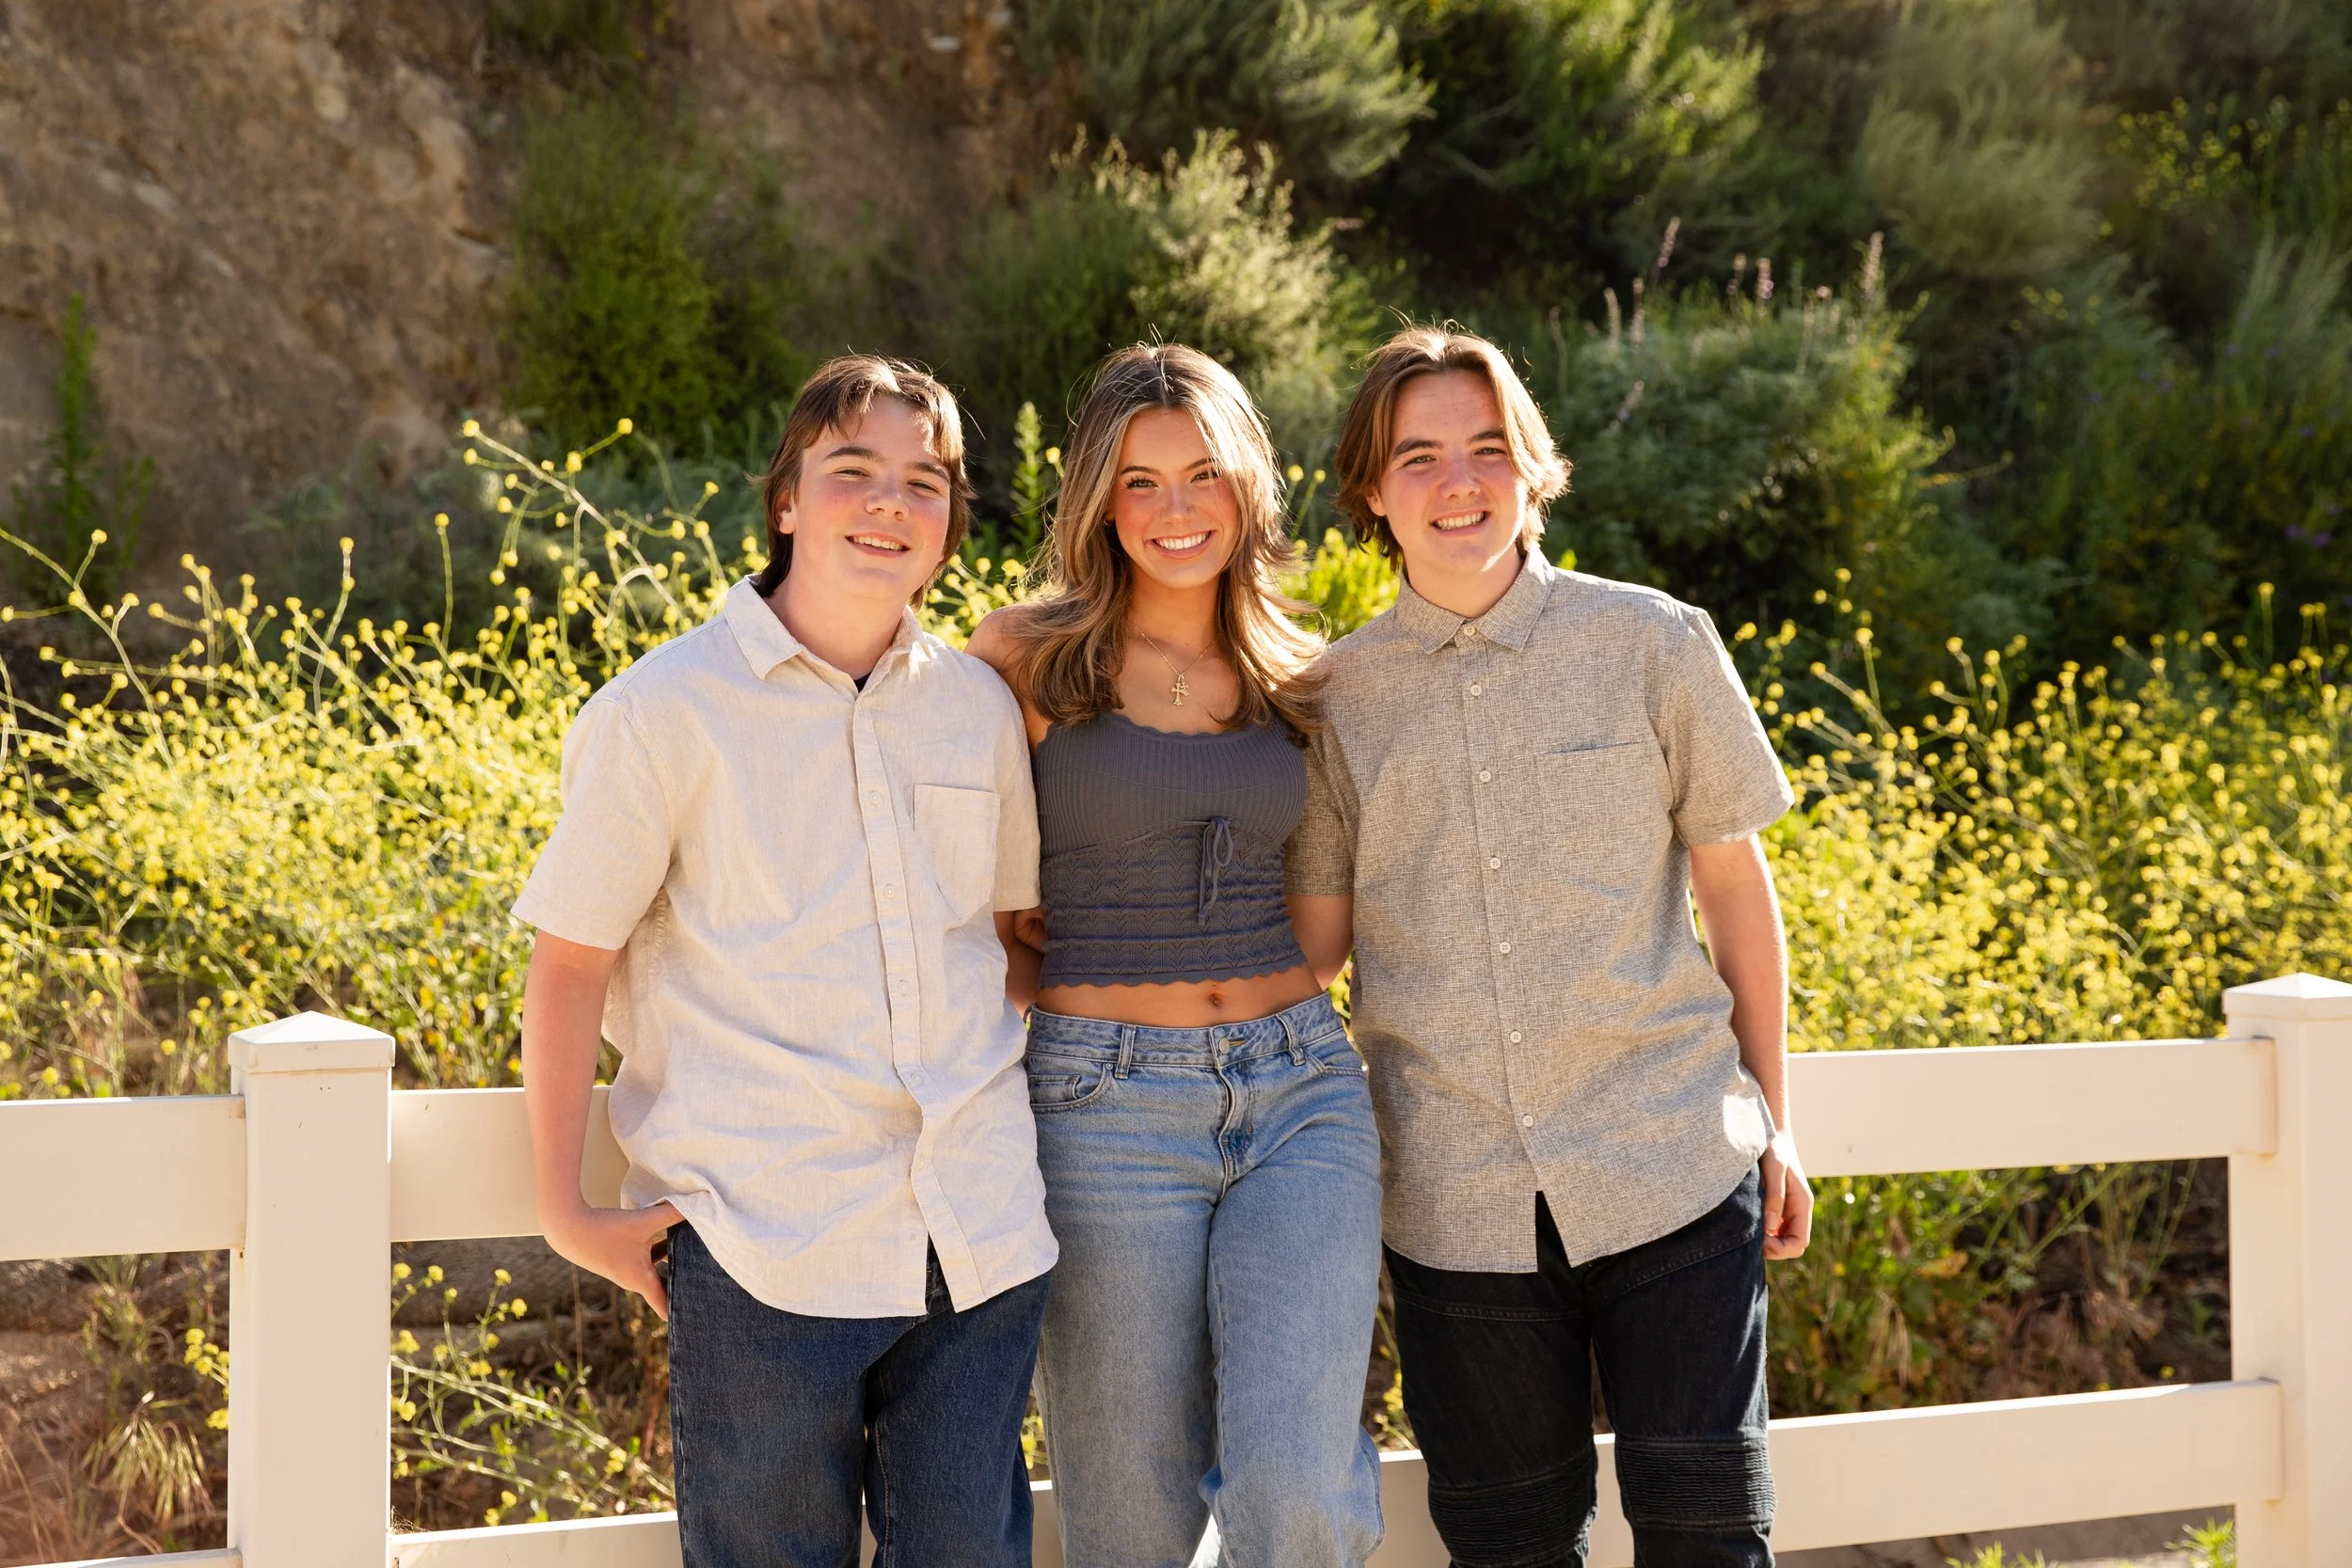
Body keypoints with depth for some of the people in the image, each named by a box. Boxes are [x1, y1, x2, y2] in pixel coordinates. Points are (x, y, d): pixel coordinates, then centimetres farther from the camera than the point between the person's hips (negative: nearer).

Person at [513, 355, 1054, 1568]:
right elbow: (570, 965, -2)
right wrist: (565, 1209, -4)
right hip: (767, 1242, -4)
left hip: (977, 1234, 4)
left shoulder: (978, 708, 8)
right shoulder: (668, 711, -5)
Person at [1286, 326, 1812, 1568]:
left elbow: (1734, 883, 7)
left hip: (1670, 1170, -1)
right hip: (1460, 1198, 1)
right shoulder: (1336, 697, 3)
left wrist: (1774, 1122, 8)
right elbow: (1310, 939, 7)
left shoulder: (1654, 644, 0)